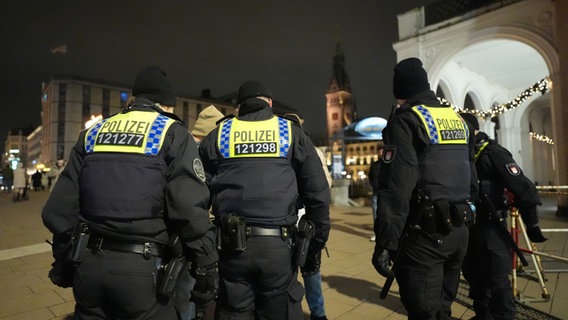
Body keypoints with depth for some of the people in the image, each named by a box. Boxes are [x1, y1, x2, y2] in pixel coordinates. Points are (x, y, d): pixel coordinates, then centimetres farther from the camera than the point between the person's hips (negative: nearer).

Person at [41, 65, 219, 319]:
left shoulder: (92, 133, 11)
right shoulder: (172, 133, -6)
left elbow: (59, 207, 10)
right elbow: (190, 208, -17)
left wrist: (62, 261, 22)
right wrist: (206, 269, -9)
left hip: (88, 264, 6)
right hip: (142, 268, -5)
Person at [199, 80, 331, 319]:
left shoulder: (218, 135, 9)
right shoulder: (292, 132, 6)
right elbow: (317, 194, 2)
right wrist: (315, 245, 9)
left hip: (232, 244, 1)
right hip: (278, 244, 0)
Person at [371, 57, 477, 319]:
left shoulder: (406, 121, -10)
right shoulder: (458, 119, 15)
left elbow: (396, 188, -20)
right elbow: (472, 180, 18)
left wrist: (385, 243, -17)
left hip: (425, 233, -8)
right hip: (459, 231, 8)